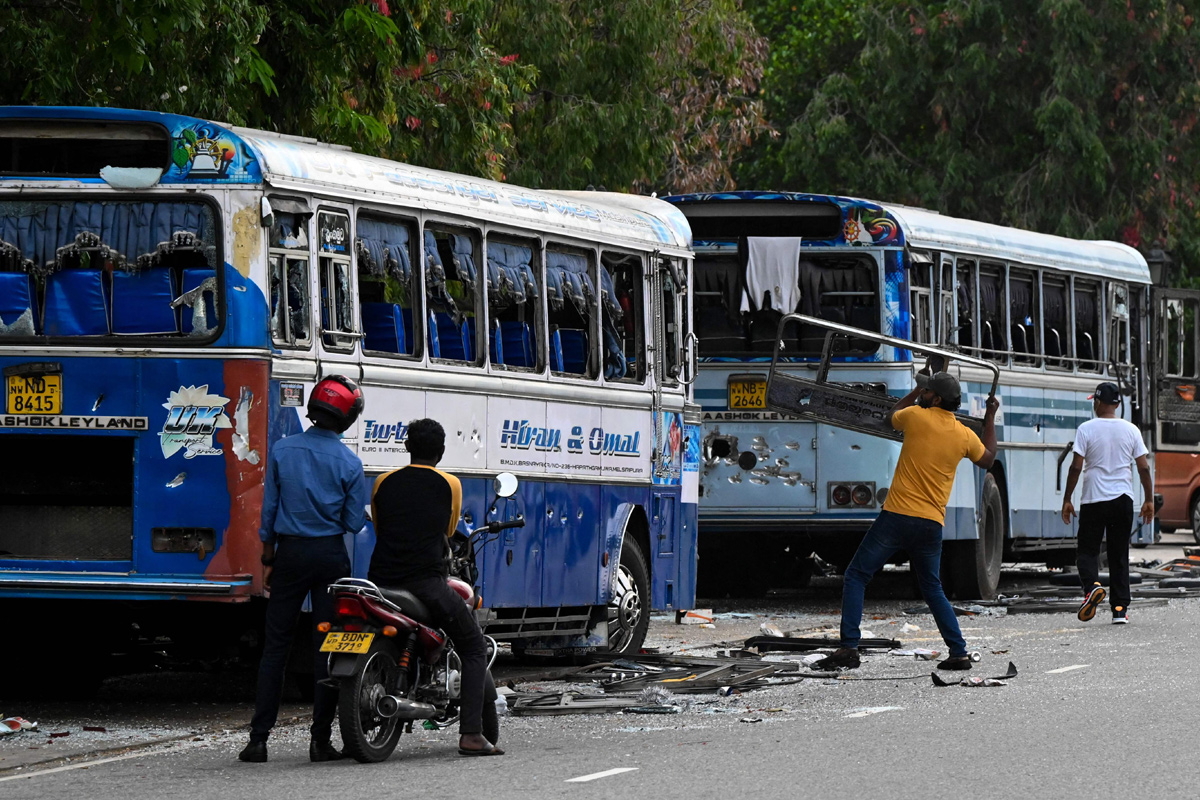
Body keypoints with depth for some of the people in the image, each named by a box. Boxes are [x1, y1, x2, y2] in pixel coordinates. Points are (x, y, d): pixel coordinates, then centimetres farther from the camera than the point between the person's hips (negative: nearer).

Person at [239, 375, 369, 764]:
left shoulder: (282, 451, -3)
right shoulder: (349, 463, -6)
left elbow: (269, 510, 1)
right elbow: (354, 523, -2)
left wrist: (268, 560, 11)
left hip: (290, 553, 1)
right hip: (331, 556, -1)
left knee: (275, 647, 5)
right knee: (328, 647, 4)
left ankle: (259, 738, -1)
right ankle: (321, 739, 2)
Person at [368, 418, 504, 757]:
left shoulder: (384, 483, 12)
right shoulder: (449, 485, 5)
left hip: (382, 581, 3)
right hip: (427, 582, -3)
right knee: (474, 650, 8)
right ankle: (471, 733, -6)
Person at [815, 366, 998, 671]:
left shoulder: (917, 417, -5)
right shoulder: (965, 436, 4)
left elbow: (891, 415, 20)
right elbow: (987, 459, 26)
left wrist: (917, 391, 33)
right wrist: (991, 419, 36)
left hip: (897, 517, -4)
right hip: (932, 523, 4)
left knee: (856, 577, 4)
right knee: (933, 590, 19)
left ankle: (848, 648, -7)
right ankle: (959, 653, 10)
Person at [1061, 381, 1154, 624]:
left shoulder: (1086, 429, -6)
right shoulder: (1131, 430, 3)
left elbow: (1076, 467, -8)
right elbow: (1144, 468, 3)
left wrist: (1067, 499, 0)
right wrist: (1149, 500, 12)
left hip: (1093, 499, -3)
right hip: (1123, 499, 3)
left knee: (1087, 549, 8)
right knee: (1119, 554, 9)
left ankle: (1092, 585, -21)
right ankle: (1120, 609, 5)